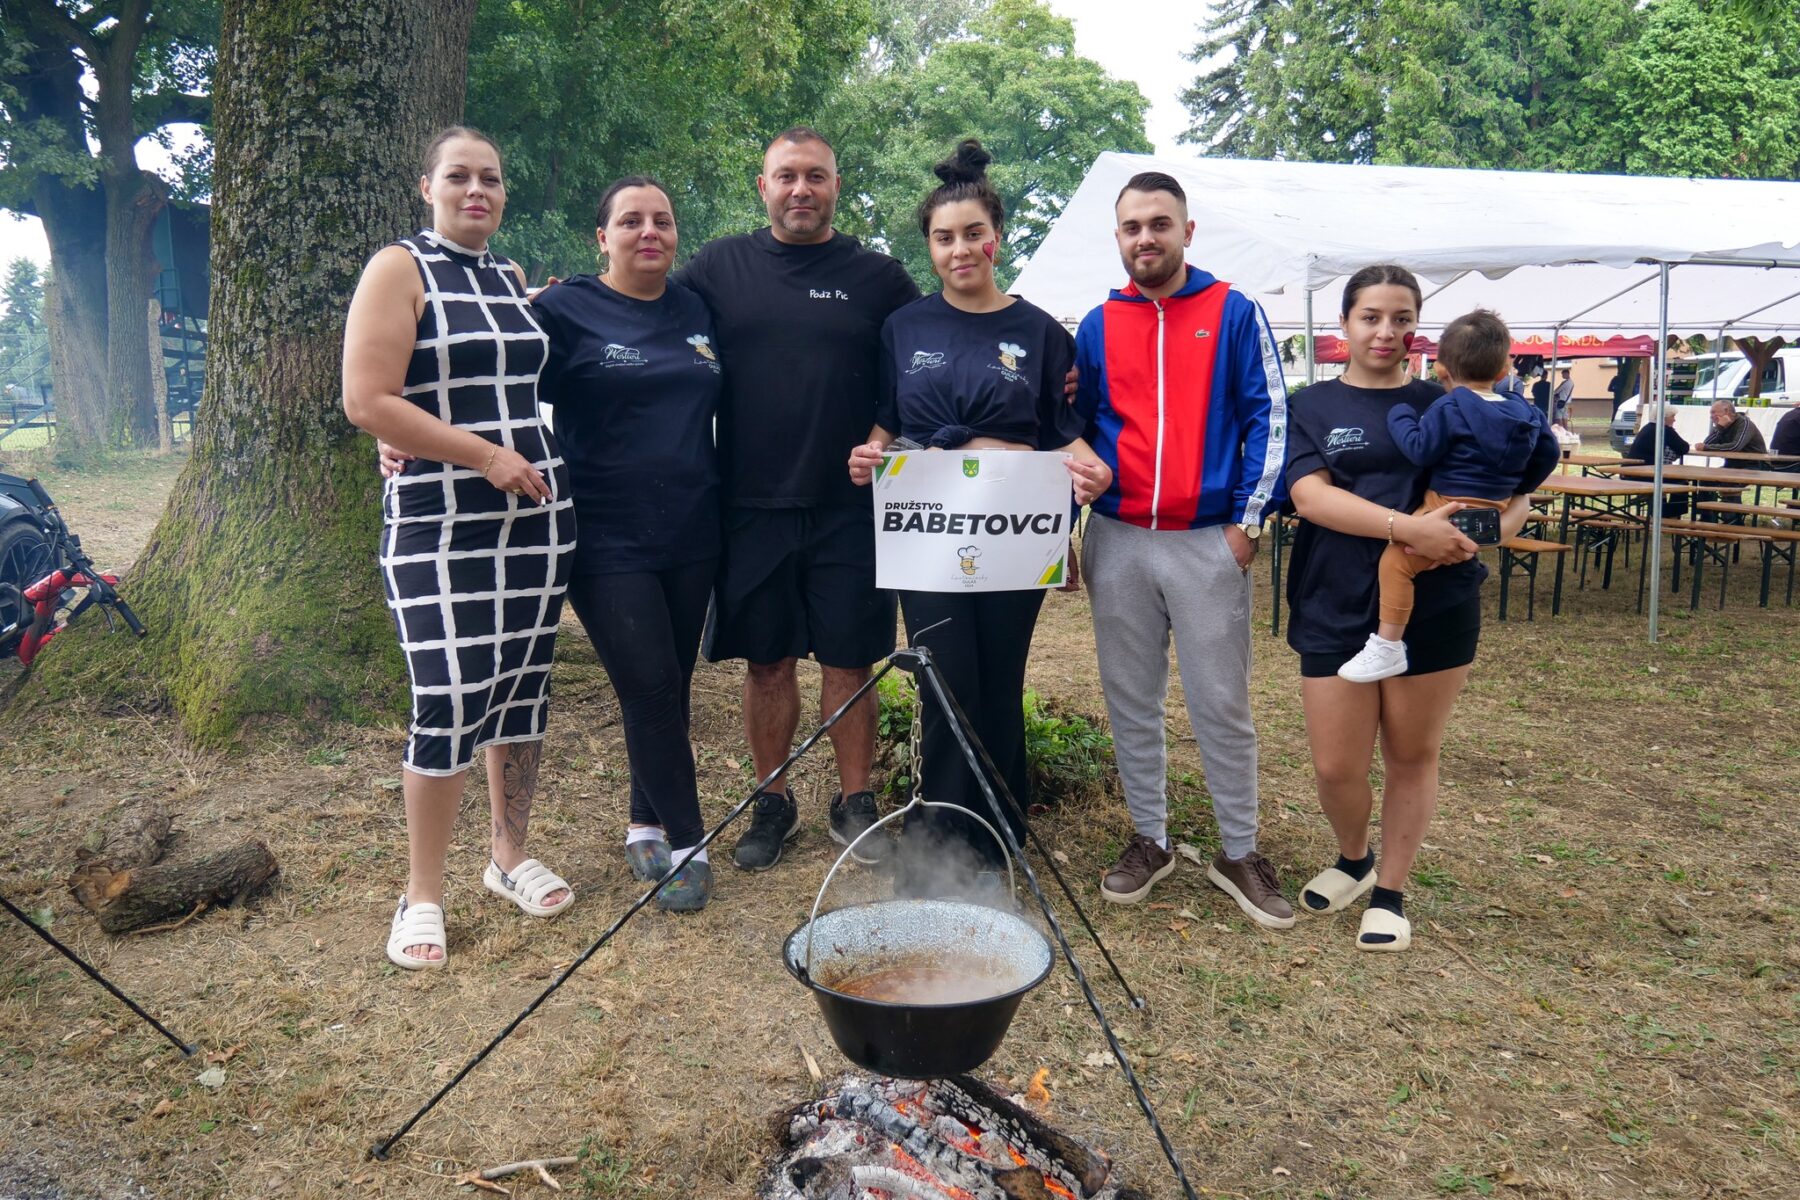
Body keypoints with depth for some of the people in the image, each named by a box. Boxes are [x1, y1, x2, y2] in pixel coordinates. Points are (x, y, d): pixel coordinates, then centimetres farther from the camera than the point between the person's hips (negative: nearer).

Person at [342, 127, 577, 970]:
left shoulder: (515, 280, 15)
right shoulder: (399, 270, -3)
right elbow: (366, 402, -13)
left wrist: (548, 459, 9)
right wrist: (486, 455, -16)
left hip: (537, 511, 6)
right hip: (438, 521, -6)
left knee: (524, 687, 10)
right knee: (448, 702, -8)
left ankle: (510, 856, 27)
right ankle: (422, 894, 8)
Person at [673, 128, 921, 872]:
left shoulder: (877, 277, 5)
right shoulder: (721, 266, 7)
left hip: (849, 509, 0)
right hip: (752, 506, 1)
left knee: (848, 663, 7)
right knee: (768, 663, 10)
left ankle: (854, 802, 23)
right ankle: (773, 804, 25)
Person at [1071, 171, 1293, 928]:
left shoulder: (1234, 313, 2)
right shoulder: (1097, 326, 9)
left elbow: (1269, 418, -1)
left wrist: (1249, 522, -7)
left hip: (1208, 543, -3)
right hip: (1118, 543, 3)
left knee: (1222, 704, 2)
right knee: (1130, 702, 9)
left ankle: (1239, 852, 17)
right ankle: (1149, 840, 24)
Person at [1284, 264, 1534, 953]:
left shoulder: (1444, 406, 8)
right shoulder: (1313, 406, 4)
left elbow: (1513, 494, 7)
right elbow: (1309, 494, -13)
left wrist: (1488, 528, -17)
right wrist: (1408, 526, -25)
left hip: (1435, 607, 1)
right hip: (1336, 607, -1)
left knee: (1413, 754, 9)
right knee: (1336, 765, -1)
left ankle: (1390, 891, 27)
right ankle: (1354, 859, 30)